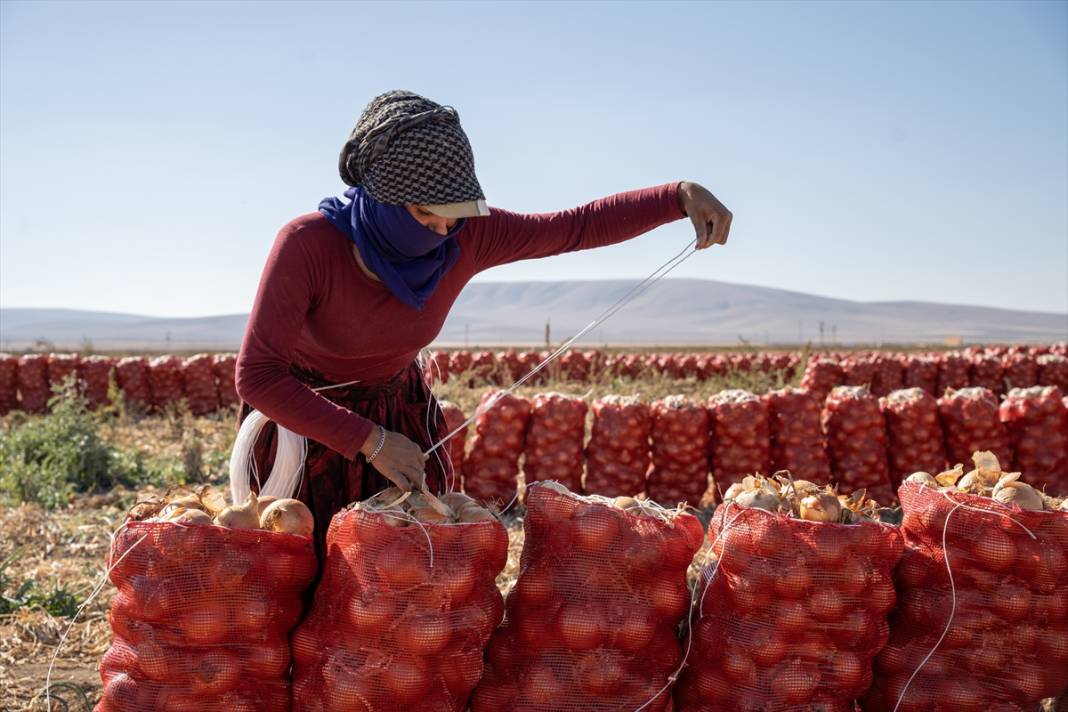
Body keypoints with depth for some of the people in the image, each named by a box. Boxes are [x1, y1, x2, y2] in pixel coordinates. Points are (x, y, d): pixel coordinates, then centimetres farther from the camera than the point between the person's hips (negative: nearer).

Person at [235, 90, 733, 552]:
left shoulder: (466, 236, -20)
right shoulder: (306, 245, -32)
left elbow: (580, 227, -13)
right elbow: (257, 375, -33)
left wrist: (681, 195, -24)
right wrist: (370, 441, -36)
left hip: (398, 413, 3)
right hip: (300, 416, -3)